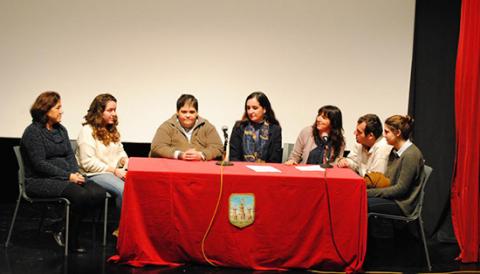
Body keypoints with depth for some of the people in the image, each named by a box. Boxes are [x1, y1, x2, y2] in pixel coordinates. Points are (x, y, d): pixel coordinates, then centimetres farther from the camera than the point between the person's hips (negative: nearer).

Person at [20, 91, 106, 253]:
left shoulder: (61, 130, 17)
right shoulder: (33, 132, -6)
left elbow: (70, 155, 13)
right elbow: (39, 164, -13)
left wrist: (76, 173, -8)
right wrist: (68, 176, -17)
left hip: (65, 177, 7)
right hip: (39, 181, -7)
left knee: (99, 193, -20)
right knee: (80, 194, -33)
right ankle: (70, 240, -13)